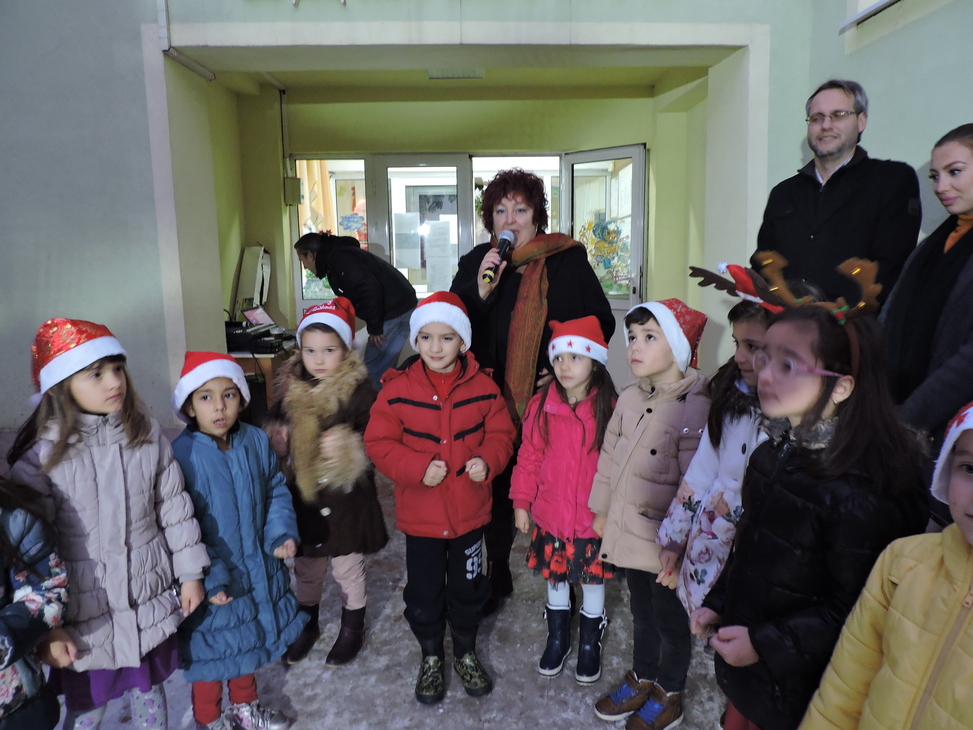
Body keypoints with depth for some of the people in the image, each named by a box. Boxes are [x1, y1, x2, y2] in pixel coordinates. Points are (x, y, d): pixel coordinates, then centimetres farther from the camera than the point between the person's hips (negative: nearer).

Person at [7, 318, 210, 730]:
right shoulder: (40, 457, -16)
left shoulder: (148, 436, -7)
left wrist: (190, 573, 4)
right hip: (86, 615, -2)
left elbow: (174, 507, 1)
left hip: (152, 603, 3)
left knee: (150, 693, 23)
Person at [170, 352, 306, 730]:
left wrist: (281, 533, -13)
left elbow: (276, 491, 2)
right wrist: (208, 578, -20)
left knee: (246, 641, 26)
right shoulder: (181, 455, -23)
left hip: (259, 571, 5)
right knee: (212, 651, 16)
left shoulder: (257, 441, -9)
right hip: (212, 579, -5)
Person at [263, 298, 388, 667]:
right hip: (304, 498, 4)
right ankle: (307, 624, 46)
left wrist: (349, 451, -32)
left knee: (348, 570, 16)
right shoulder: (290, 388, -2)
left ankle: (352, 628, 40)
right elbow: (274, 434, 11)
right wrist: (279, 439, -10)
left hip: (346, 500, -4)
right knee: (306, 570, 22)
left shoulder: (360, 391, -15)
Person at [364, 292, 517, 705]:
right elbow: (378, 442, -10)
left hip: (470, 511, 1)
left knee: (467, 588, 19)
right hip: (419, 514, -1)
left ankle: (466, 653, 44)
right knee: (424, 591, 16)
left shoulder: (482, 387, -7)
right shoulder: (398, 389, -12)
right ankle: (431, 658, 41)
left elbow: (501, 433, 2)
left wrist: (488, 460, -18)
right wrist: (418, 467, -22)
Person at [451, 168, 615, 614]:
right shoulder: (476, 263, 5)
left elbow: (603, 322, 3)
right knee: (497, 491, 14)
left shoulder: (568, 260, -1)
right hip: (494, 399, 2)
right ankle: (497, 577, 34)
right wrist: (480, 291, -16)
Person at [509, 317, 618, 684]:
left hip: (594, 517, -2)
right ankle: (557, 637, 44)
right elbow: (529, 457, -2)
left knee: (593, 578, 16)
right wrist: (521, 502, -1)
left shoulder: (610, 408, -14)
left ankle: (590, 642, 41)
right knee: (555, 578, 20)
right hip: (551, 515, 2)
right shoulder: (541, 405, -8)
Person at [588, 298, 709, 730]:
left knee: (670, 619, 16)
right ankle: (642, 680, 47)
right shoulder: (629, 398, 1)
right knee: (642, 612, 25)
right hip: (628, 529, 6)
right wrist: (601, 510, 14)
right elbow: (609, 455, 10)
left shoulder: (695, 406, -22)